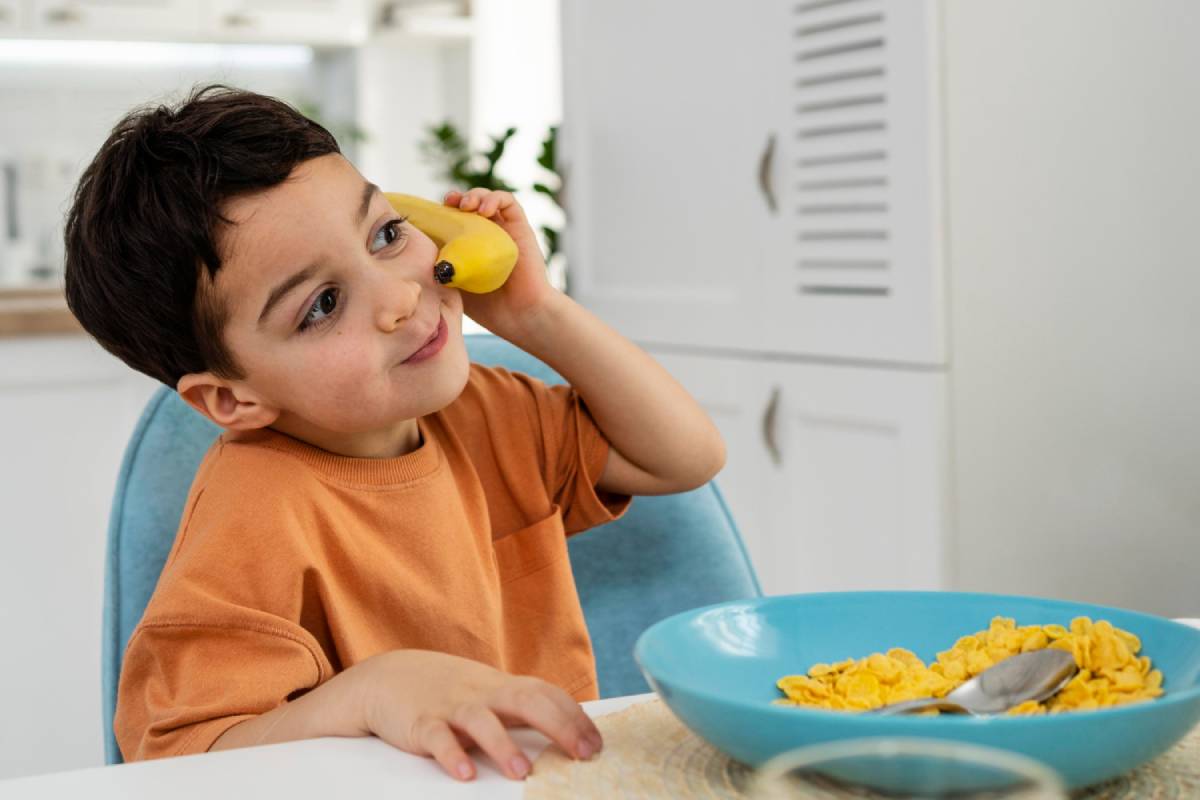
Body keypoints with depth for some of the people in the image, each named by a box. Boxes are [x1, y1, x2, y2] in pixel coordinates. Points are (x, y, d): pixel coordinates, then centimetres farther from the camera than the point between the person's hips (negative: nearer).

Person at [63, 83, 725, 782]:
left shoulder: (478, 415, 3)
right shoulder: (258, 520, -18)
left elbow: (688, 455, 9)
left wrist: (540, 314, 0)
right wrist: (374, 689, -35)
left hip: (563, 778, 5)